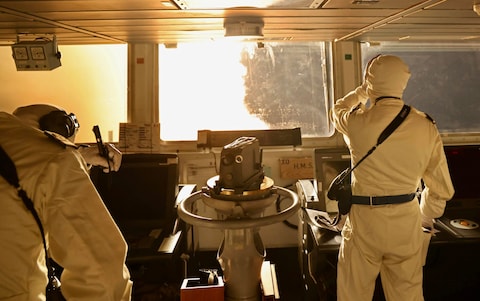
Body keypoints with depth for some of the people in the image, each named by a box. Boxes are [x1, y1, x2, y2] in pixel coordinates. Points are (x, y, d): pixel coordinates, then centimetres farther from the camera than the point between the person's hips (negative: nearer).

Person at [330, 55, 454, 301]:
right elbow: (441, 189, 4)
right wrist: (425, 220, 19)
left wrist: (363, 91, 30)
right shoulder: (426, 127, -4)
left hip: (364, 219, -3)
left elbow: (337, 110, 14)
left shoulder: (358, 122, -13)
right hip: (407, 221, 3)